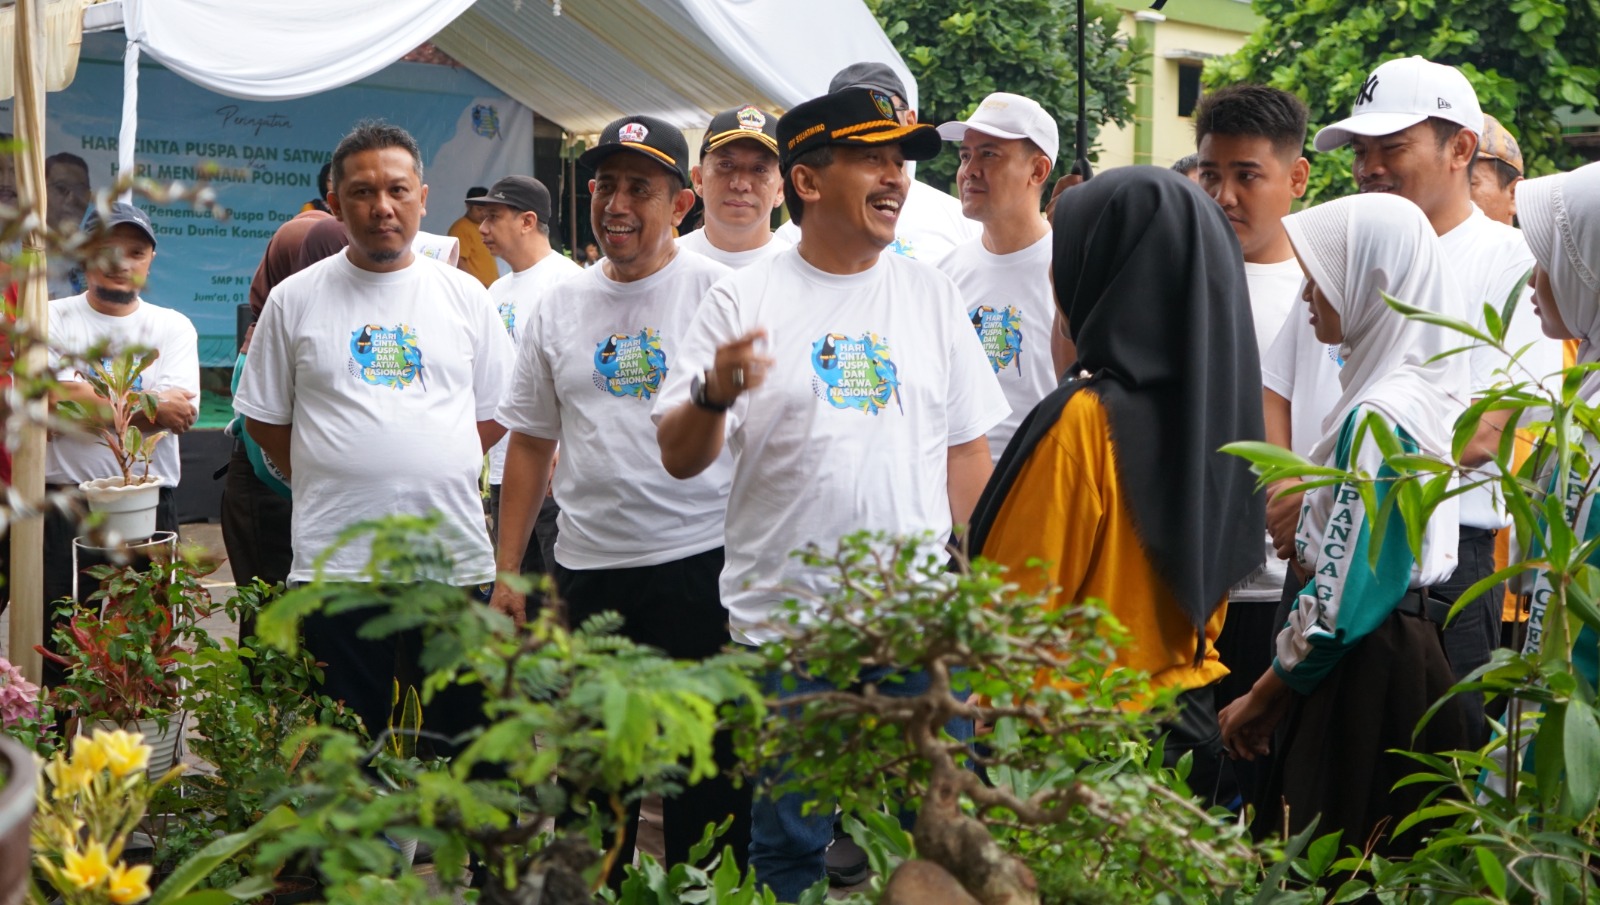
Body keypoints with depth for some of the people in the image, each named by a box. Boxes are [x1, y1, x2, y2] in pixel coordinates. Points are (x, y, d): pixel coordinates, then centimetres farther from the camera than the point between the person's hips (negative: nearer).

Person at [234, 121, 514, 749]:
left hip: (455, 556, 1)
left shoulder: (465, 296, 9)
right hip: (335, 562, -1)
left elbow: (497, 412, 14)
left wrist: (432, 476, 6)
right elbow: (264, 420, 10)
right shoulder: (295, 299, 5)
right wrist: (331, 483, 5)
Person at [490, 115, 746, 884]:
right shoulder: (559, 307, 10)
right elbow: (530, 441, 15)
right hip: (586, 567, 4)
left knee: (708, 765, 2)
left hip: (701, 562, -4)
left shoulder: (721, 293, -3)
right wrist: (506, 572, 12)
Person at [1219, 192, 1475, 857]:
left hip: (1365, 672, -10)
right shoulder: (1423, 395, 10)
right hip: (1411, 651, 10)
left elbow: (1345, 590, -20)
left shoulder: (1376, 419, -19)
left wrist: (1266, 694, -9)